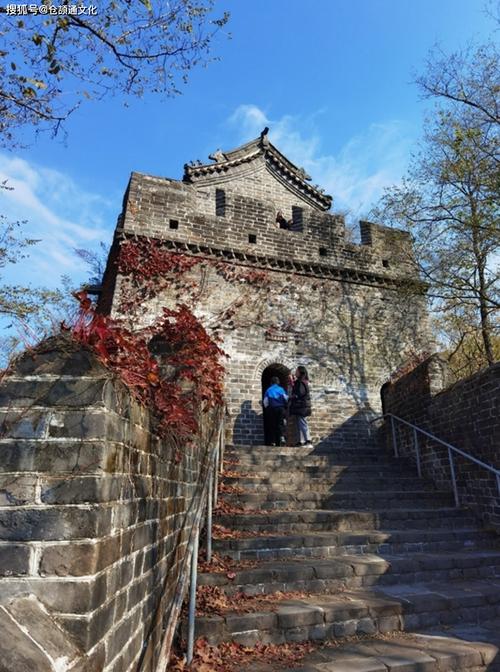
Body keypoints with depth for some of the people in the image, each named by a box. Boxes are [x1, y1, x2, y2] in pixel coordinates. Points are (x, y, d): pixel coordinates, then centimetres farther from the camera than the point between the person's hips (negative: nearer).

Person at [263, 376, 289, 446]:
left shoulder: (268, 390, 4)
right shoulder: (281, 389, 4)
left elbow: (265, 402, 1)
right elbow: (286, 399, 3)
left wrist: (267, 407, 19)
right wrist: (285, 407, 19)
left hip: (271, 409, 0)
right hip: (281, 408, 0)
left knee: (272, 425, 6)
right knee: (281, 423, 3)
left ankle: (273, 441, 3)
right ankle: (281, 437, -20)